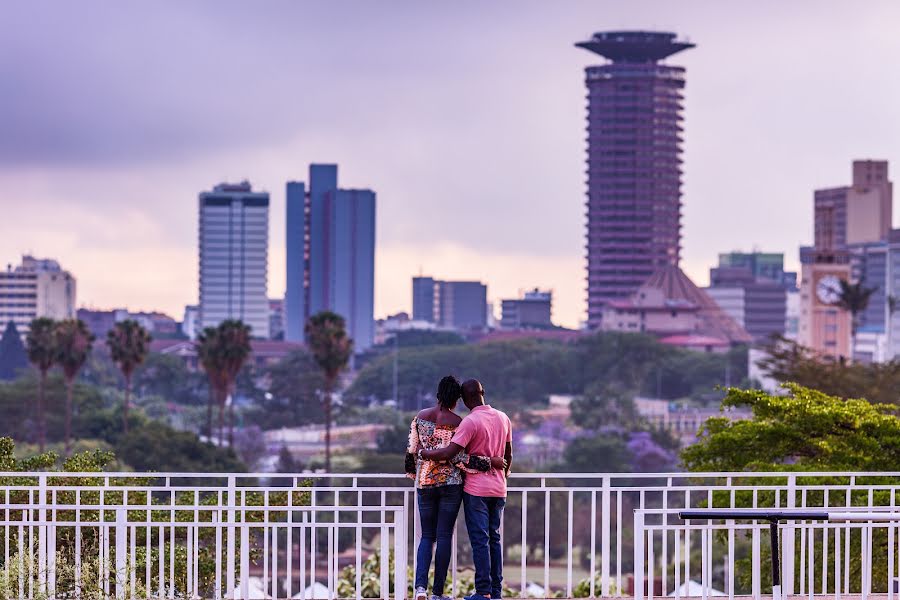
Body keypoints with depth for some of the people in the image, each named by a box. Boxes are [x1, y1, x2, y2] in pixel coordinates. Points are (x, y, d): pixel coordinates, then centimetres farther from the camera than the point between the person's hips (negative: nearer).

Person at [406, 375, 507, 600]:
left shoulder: (420, 417, 2)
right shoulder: (457, 422, -10)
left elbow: (412, 449, 6)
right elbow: (458, 457, -14)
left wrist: (413, 473, 23)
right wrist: (490, 462, -10)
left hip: (424, 482, 3)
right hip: (450, 482, -3)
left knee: (427, 536, 10)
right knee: (445, 536, 3)